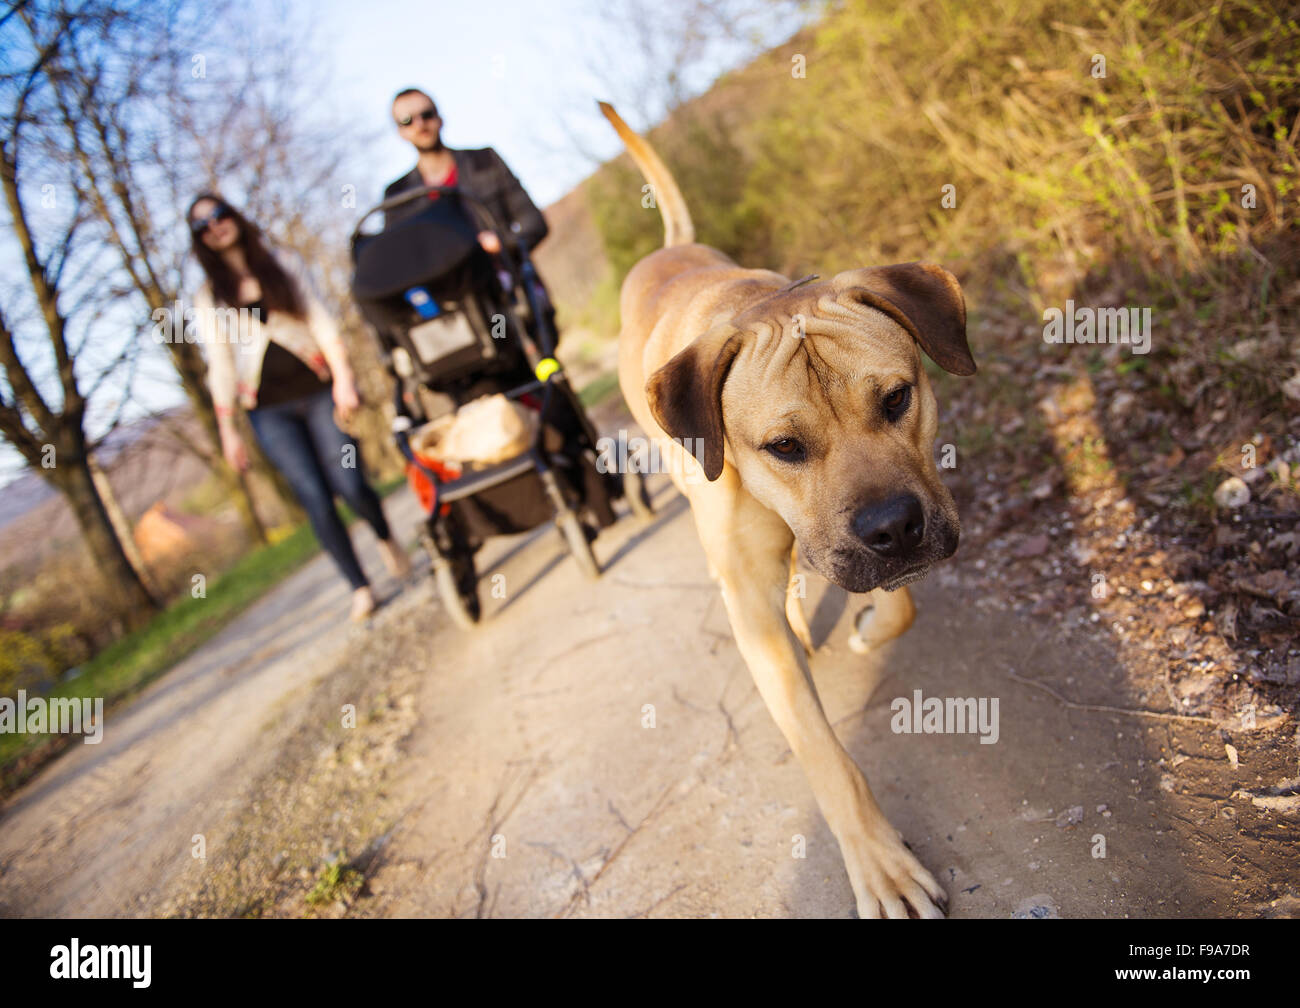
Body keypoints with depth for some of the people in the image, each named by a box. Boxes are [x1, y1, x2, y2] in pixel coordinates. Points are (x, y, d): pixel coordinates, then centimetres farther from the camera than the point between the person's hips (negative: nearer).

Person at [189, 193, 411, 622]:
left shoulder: (287, 268, 11)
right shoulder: (209, 298, 11)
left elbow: (322, 323, 4)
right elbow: (220, 365, 9)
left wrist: (343, 378, -8)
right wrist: (227, 429, 3)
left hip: (317, 390, 0)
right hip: (269, 410, 0)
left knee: (349, 485, -12)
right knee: (316, 498, -10)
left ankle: (386, 538, 21)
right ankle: (360, 588, -1)